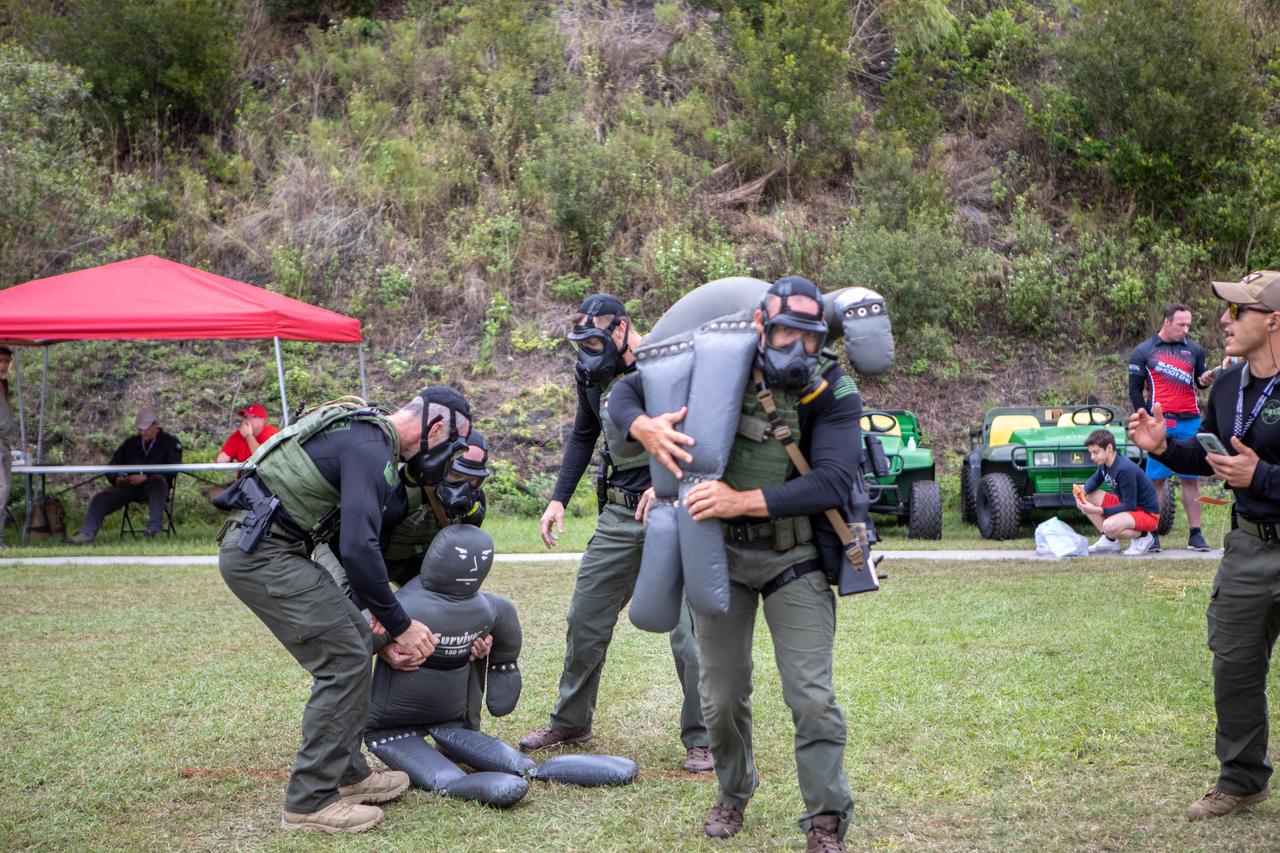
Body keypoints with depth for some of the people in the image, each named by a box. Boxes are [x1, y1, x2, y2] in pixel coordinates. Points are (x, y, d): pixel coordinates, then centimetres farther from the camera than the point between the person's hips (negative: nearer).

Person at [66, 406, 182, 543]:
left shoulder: (170, 443, 6)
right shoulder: (130, 443, 20)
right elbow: (112, 466, 19)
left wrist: (146, 477, -24)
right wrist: (116, 478, -7)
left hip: (154, 487, -4)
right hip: (128, 486, 4)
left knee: (158, 480, -38)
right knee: (100, 498, -17)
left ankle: (154, 527, -40)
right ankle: (87, 533, -23)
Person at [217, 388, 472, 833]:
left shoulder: (365, 430, 16)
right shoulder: (371, 449, -17)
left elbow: (354, 537, 24)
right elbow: (359, 548, -25)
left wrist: (376, 607, 22)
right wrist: (399, 624, -16)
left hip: (260, 546, 10)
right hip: (263, 554, -10)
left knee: (355, 639, 14)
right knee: (344, 659, -8)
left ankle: (347, 773, 21)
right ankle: (311, 801, -2)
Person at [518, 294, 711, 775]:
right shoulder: (595, 375, 9)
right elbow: (583, 438, 22)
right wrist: (559, 498, 14)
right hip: (618, 514, 7)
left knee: (689, 630, -6)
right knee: (586, 618, 11)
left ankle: (701, 740, 6)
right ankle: (570, 722, 28)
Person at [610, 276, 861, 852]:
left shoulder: (833, 393, -14)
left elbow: (832, 483, -25)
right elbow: (626, 392, 0)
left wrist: (743, 501, -35)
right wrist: (643, 427, -25)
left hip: (793, 557, -2)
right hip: (718, 552, 2)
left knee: (812, 697, -6)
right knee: (722, 696, 12)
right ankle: (733, 793, 36)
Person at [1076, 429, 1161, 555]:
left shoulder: (1125, 470, -28)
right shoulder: (1104, 463, -3)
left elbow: (1130, 506, -26)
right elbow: (1095, 480, 16)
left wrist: (1098, 510, -30)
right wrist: (1083, 491, -8)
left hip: (1147, 513, -9)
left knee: (1109, 526, -36)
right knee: (1085, 497, 0)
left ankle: (1142, 536, -5)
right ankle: (1109, 541, 2)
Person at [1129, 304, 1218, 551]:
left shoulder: (1194, 350, 11)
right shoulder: (1144, 351, 3)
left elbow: (1200, 381, 18)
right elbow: (1135, 389, 4)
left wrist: (1205, 379, -7)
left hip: (1189, 422, 2)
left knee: (1191, 479, 3)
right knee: (1156, 479, 0)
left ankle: (1195, 534, 6)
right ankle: (1152, 534, 4)